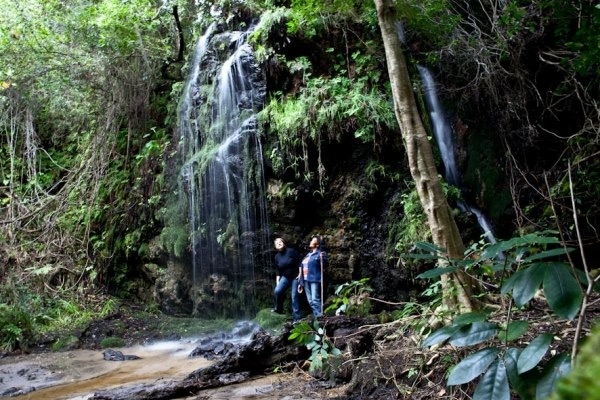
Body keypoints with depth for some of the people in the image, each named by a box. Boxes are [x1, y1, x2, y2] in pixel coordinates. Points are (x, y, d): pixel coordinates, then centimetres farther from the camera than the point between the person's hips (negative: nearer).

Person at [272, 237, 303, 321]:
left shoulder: (291, 251, -13)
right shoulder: (277, 256, 5)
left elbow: (300, 261, -13)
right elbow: (278, 271, 10)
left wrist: (300, 274, -17)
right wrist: (277, 281, 4)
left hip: (295, 276, -5)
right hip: (285, 277, 5)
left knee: (294, 296, -5)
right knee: (277, 291, -15)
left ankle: (297, 316, 4)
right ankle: (278, 308, 7)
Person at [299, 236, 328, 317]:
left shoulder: (320, 254, -2)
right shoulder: (307, 255, 21)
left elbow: (326, 264, -15)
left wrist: (323, 258, -37)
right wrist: (301, 283, 19)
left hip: (315, 280, -8)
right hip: (306, 280, 8)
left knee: (315, 299, -15)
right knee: (310, 301, 8)